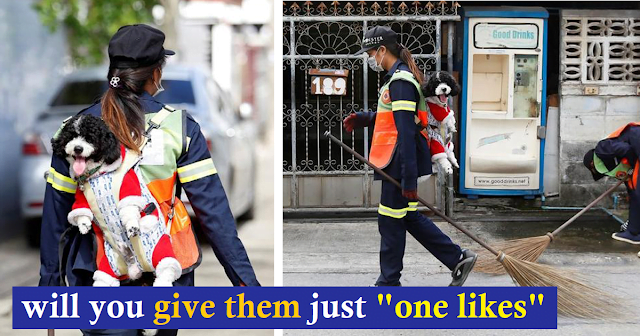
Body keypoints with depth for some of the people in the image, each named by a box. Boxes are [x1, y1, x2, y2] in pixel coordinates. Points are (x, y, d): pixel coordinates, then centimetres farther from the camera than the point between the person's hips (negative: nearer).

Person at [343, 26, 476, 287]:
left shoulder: (400, 81, -18)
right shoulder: (398, 77, 14)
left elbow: (406, 131, -24)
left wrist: (409, 178, -26)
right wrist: (363, 118, 12)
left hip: (402, 161, -10)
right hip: (401, 161, 10)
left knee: (391, 221, 1)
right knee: (408, 217, 15)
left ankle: (389, 282, 13)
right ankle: (458, 258, 18)